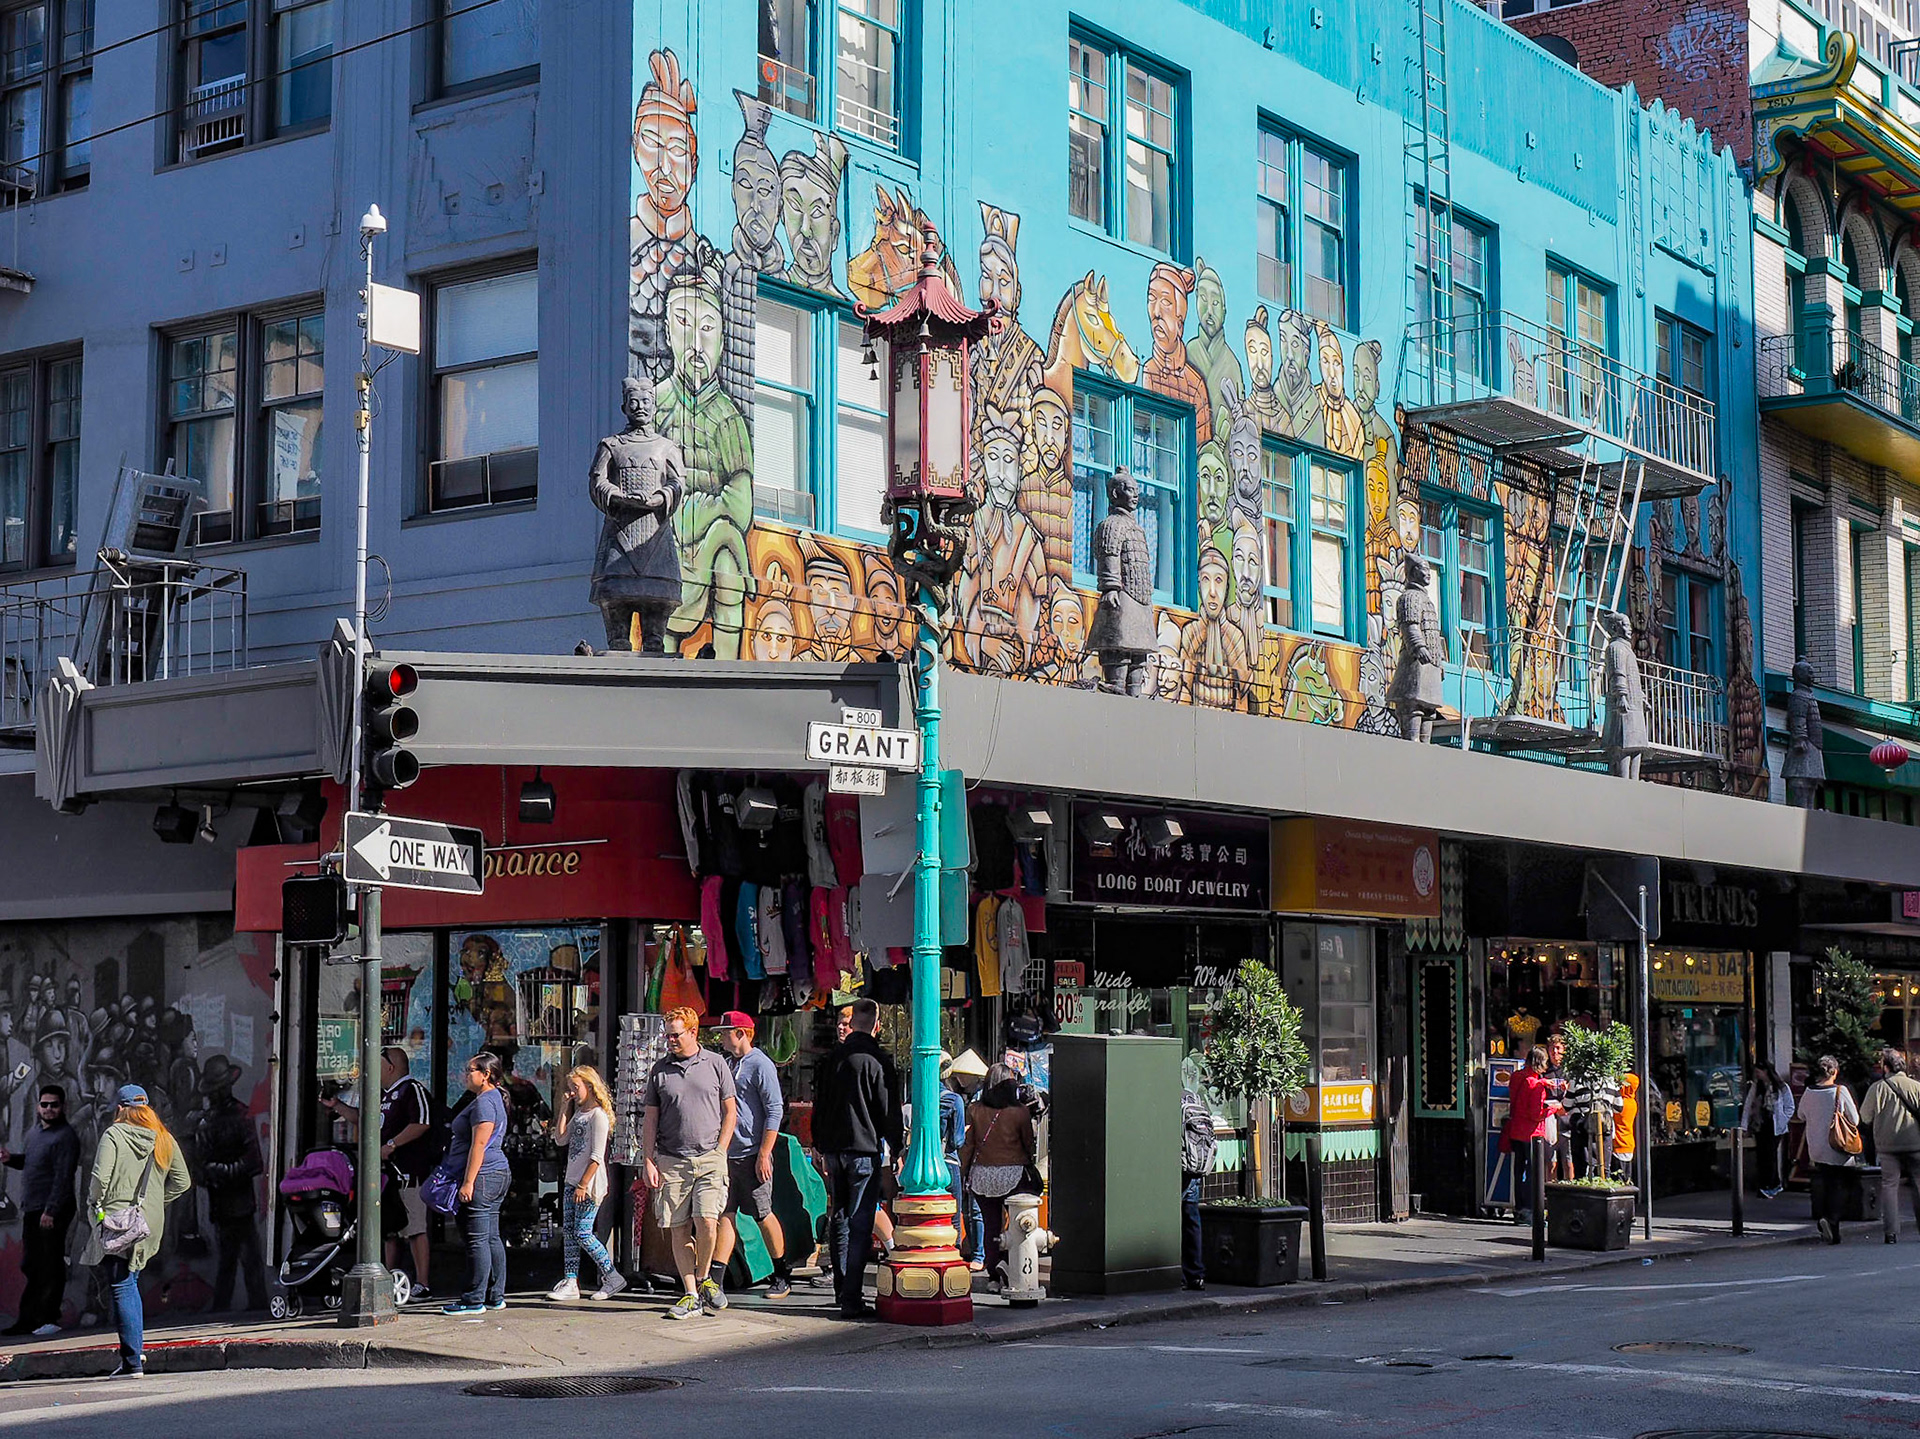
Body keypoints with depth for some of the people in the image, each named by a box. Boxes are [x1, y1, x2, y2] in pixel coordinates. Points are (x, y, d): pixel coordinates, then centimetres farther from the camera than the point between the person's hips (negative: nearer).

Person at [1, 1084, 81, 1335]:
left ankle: (49, 1319, 1)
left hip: (53, 1212, -9)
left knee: (50, 1266, -4)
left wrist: (51, 1210, -23)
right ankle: (27, 1320, 18)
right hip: (31, 1210, 9)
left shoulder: (65, 1136, -11)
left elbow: (63, 1176, -18)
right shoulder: (34, 1134, 16)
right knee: (31, 1266, 12)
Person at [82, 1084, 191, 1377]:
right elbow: (182, 1182, 11)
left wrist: (95, 1205, 0)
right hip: (151, 1224, 5)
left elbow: (100, 1176, -16)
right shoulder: (164, 1139, 9)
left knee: (122, 1288, -3)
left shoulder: (113, 1135, -5)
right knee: (129, 1281, 22)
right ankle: (137, 1347, 16)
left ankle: (132, 1362, -5)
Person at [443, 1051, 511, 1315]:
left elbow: (479, 1145, -20)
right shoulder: (495, 1098, 19)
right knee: (492, 1238, 12)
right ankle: (496, 1296, 16)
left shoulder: (484, 1102, -14)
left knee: (477, 1240, -8)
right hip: (497, 1175, 11)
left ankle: (475, 1300, -6)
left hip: (483, 1176, -11)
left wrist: (468, 1182, -21)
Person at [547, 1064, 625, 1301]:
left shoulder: (598, 1115, -12)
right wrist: (564, 1112, 8)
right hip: (572, 1182, 9)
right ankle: (570, 1283, 6)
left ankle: (612, 1277, 0)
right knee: (568, 1232, 5)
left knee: (583, 1232, -10)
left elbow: (596, 1156, -16)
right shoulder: (578, 1113, 16)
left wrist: (584, 1185, -18)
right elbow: (561, 1140, 12)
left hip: (590, 1184, -9)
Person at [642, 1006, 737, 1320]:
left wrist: (718, 1152, 0)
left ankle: (703, 1278, 9)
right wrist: (648, 1161, 2)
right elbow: (650, 1120, 10)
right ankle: (691, 1295, 9)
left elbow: (730, 1111, 9)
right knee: (679, 1230, 1)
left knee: (706, 1222, -15)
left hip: (709, 1159, -2)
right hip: (671, 1161, 2)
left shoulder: (715, 1064, 5)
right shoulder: (660, 1070, 9)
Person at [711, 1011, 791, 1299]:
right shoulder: (726, 1064, 15)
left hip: (752, 1156, -7)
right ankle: (715, 1280, 0)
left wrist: (764, 1155, -17)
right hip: (726, 1155, 7)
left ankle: (782, 1276, 15)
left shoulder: (761, 1065, -8)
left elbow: (774, 1111, -12)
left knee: (763, 1216, 1)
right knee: (725, 1215, 2)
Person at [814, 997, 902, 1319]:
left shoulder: (833, 1057, 7)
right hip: (864, 1150, -6)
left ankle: (842, 1290, 23)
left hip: (833, 1150, 6)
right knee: (860, 1225, -6)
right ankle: (851, 1299, -10)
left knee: (840, 1221, 16)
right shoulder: (877, 1061, -10)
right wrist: (896, 1151, 4)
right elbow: (890, 1111, -7)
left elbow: (819, 1104, 15)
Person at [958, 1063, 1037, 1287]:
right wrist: (1030, 1164, 16)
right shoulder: (1019, 1112, -8)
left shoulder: (975, 1110, -2)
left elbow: (968, 1145, 1)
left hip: (981, 1175, 3)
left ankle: (993, 1273, 11)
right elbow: (1029, 1145, 1)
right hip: (1012, 1176, -3)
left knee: (990, 1225, 10)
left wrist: (965, 1173, 9)